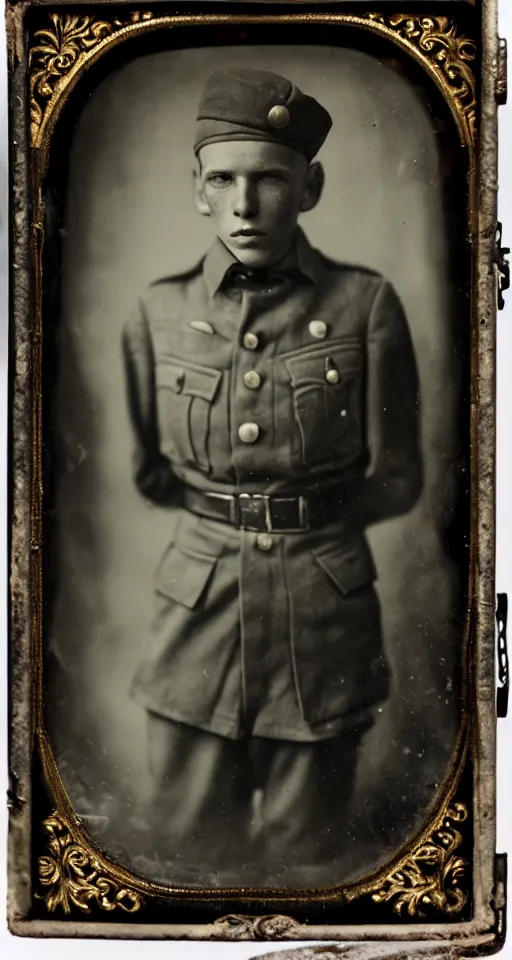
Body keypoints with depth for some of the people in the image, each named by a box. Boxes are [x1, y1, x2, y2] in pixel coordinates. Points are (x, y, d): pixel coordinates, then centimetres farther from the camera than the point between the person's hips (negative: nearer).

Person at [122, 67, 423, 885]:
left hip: (326, 616, -1)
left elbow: (396, 479, 0)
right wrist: (292, 507, 8)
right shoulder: (162, 311, 0)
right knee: (191, 849, 9)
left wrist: (305, 516, 5)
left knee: (302, 858, 12)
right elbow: (150, 473, 9)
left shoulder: (366, 305, -5)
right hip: (200, 613, 1)